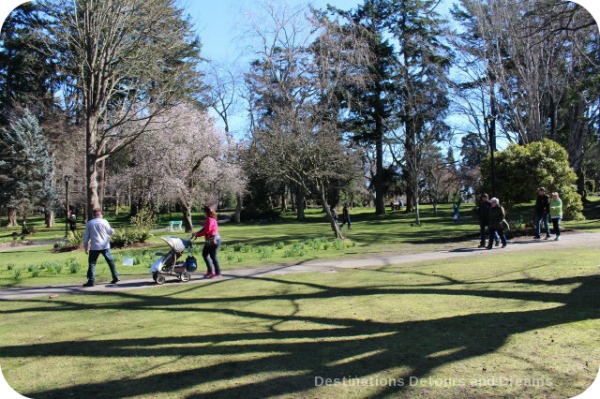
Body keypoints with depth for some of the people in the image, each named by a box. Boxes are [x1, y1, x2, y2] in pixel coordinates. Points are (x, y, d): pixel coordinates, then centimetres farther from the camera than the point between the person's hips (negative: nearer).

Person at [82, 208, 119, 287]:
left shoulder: (89, 223, 5)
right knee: (110, 261, 12)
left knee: (91, 263, 3)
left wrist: (86, 247, 12)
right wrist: (112, 230, 29)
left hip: (94, 247, 0)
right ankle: (115, 277, 13)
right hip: (105, 246, 0)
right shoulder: (104, 221, 0)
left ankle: (91, 281, -7)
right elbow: (110, 232, 6)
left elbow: (86, 237, 6)